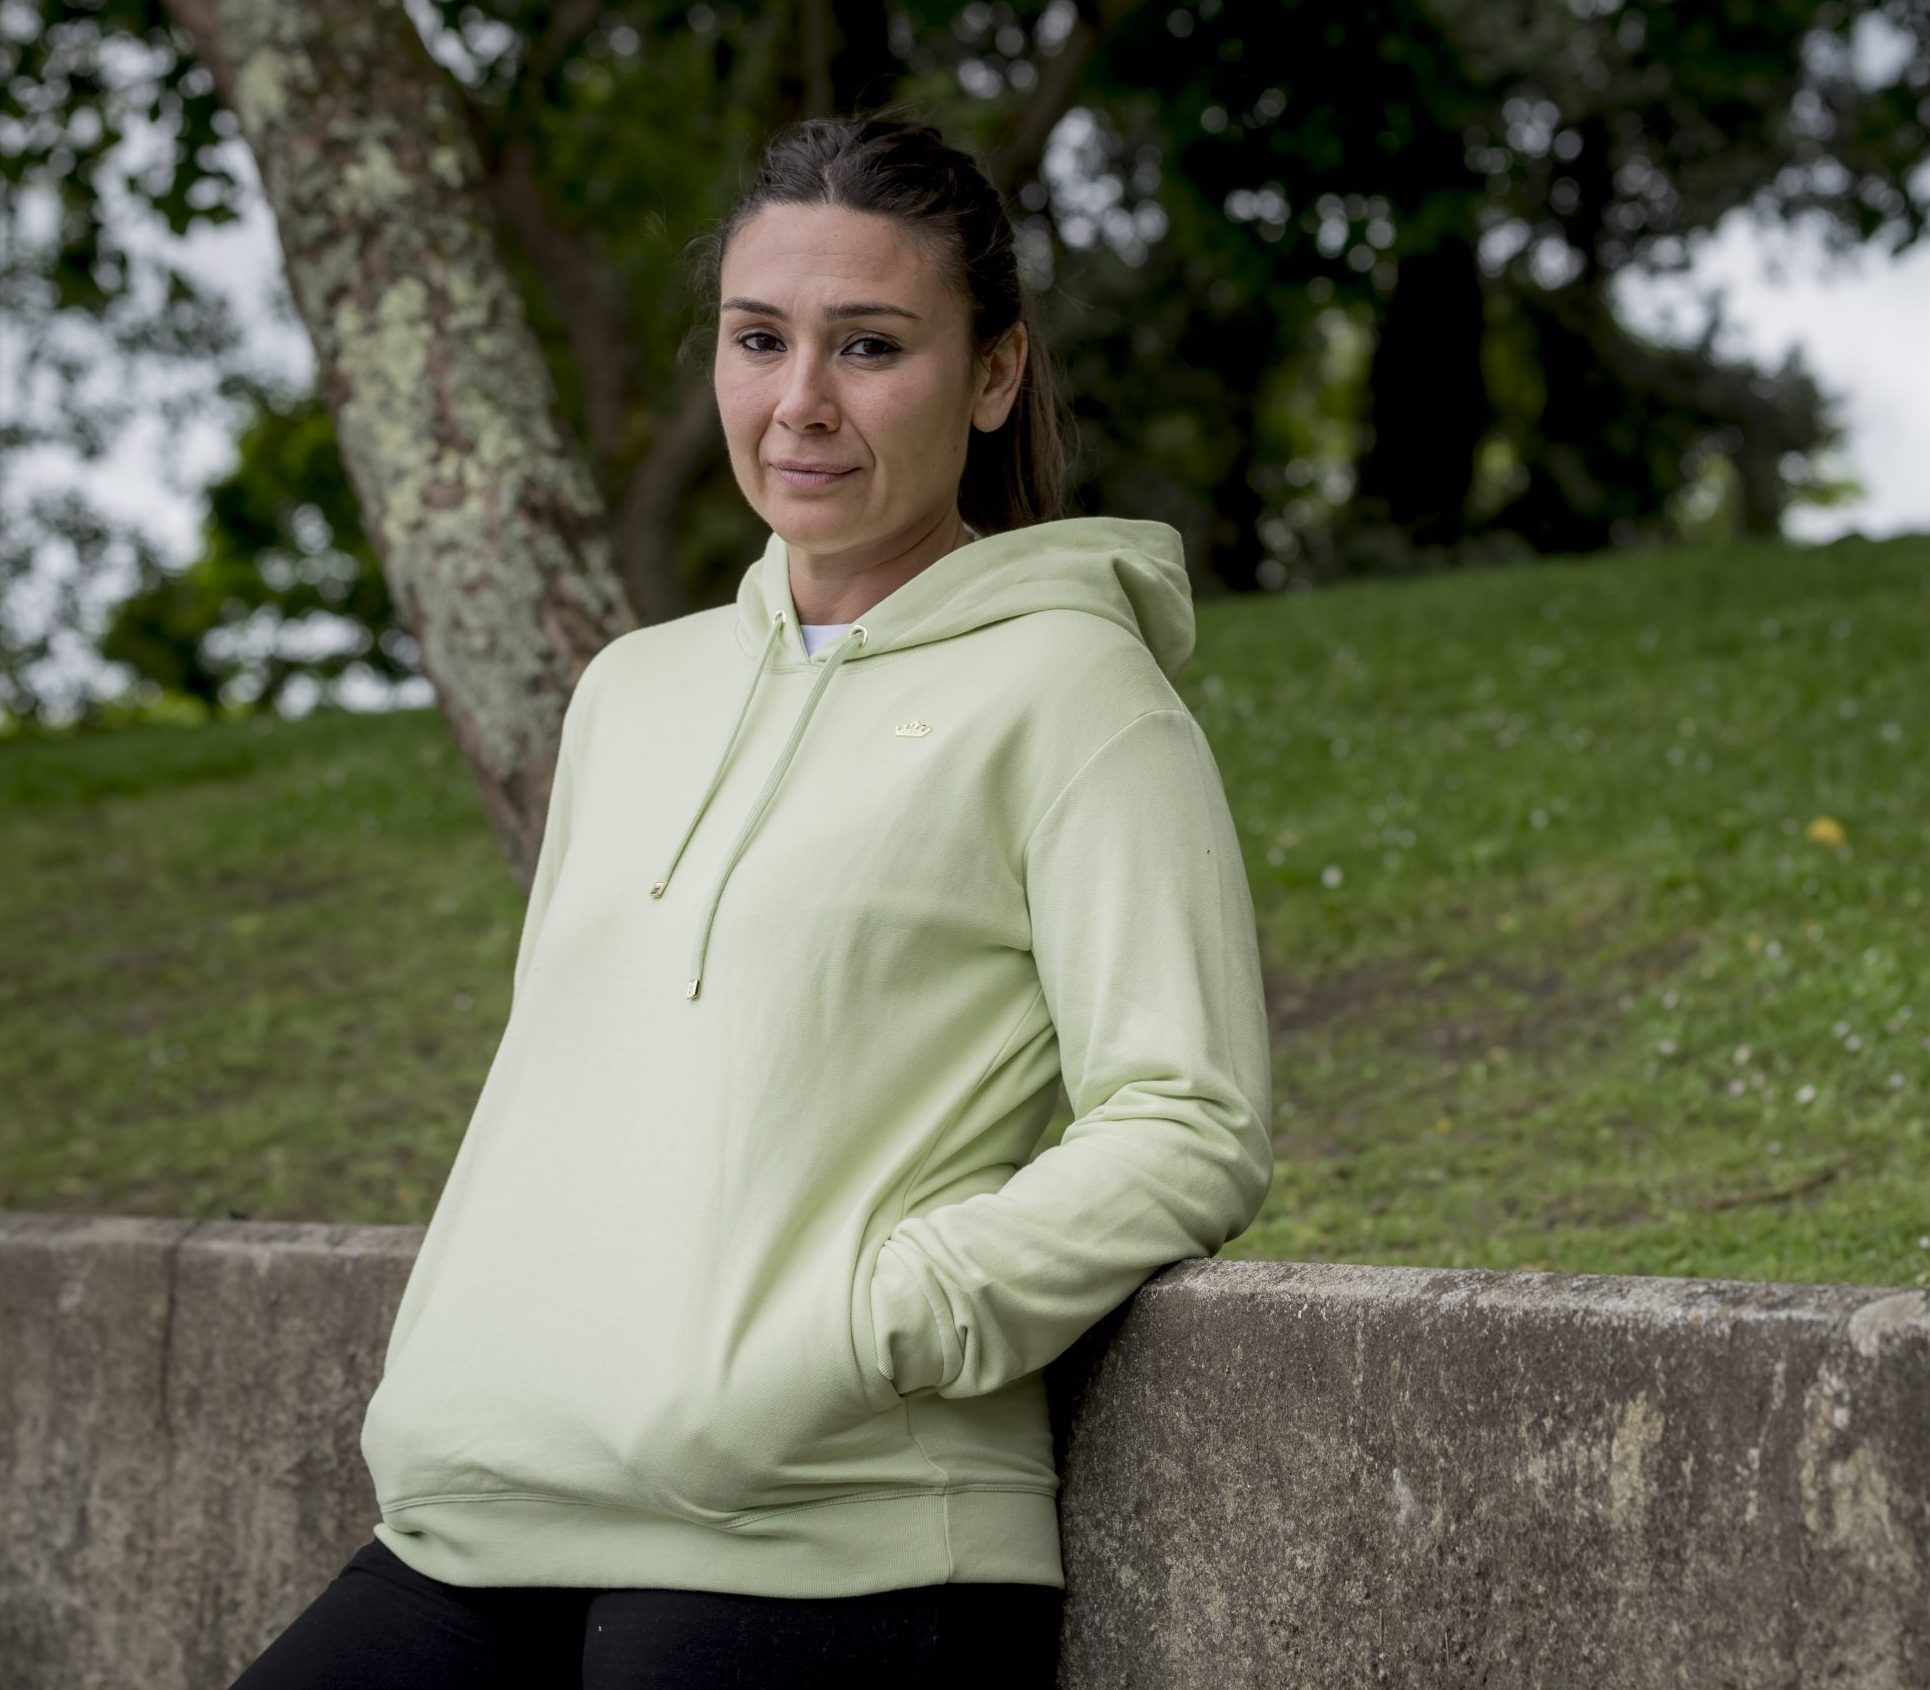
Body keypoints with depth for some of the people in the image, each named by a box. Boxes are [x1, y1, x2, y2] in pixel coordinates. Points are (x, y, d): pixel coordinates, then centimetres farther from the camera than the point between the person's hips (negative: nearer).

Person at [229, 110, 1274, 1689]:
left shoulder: (1064, 688, 0)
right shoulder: (634, 690, 20)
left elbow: (1194, 1130, -8)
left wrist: (845, 1340, -15)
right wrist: (436, 1390, 10)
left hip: (825, 1554, -6)